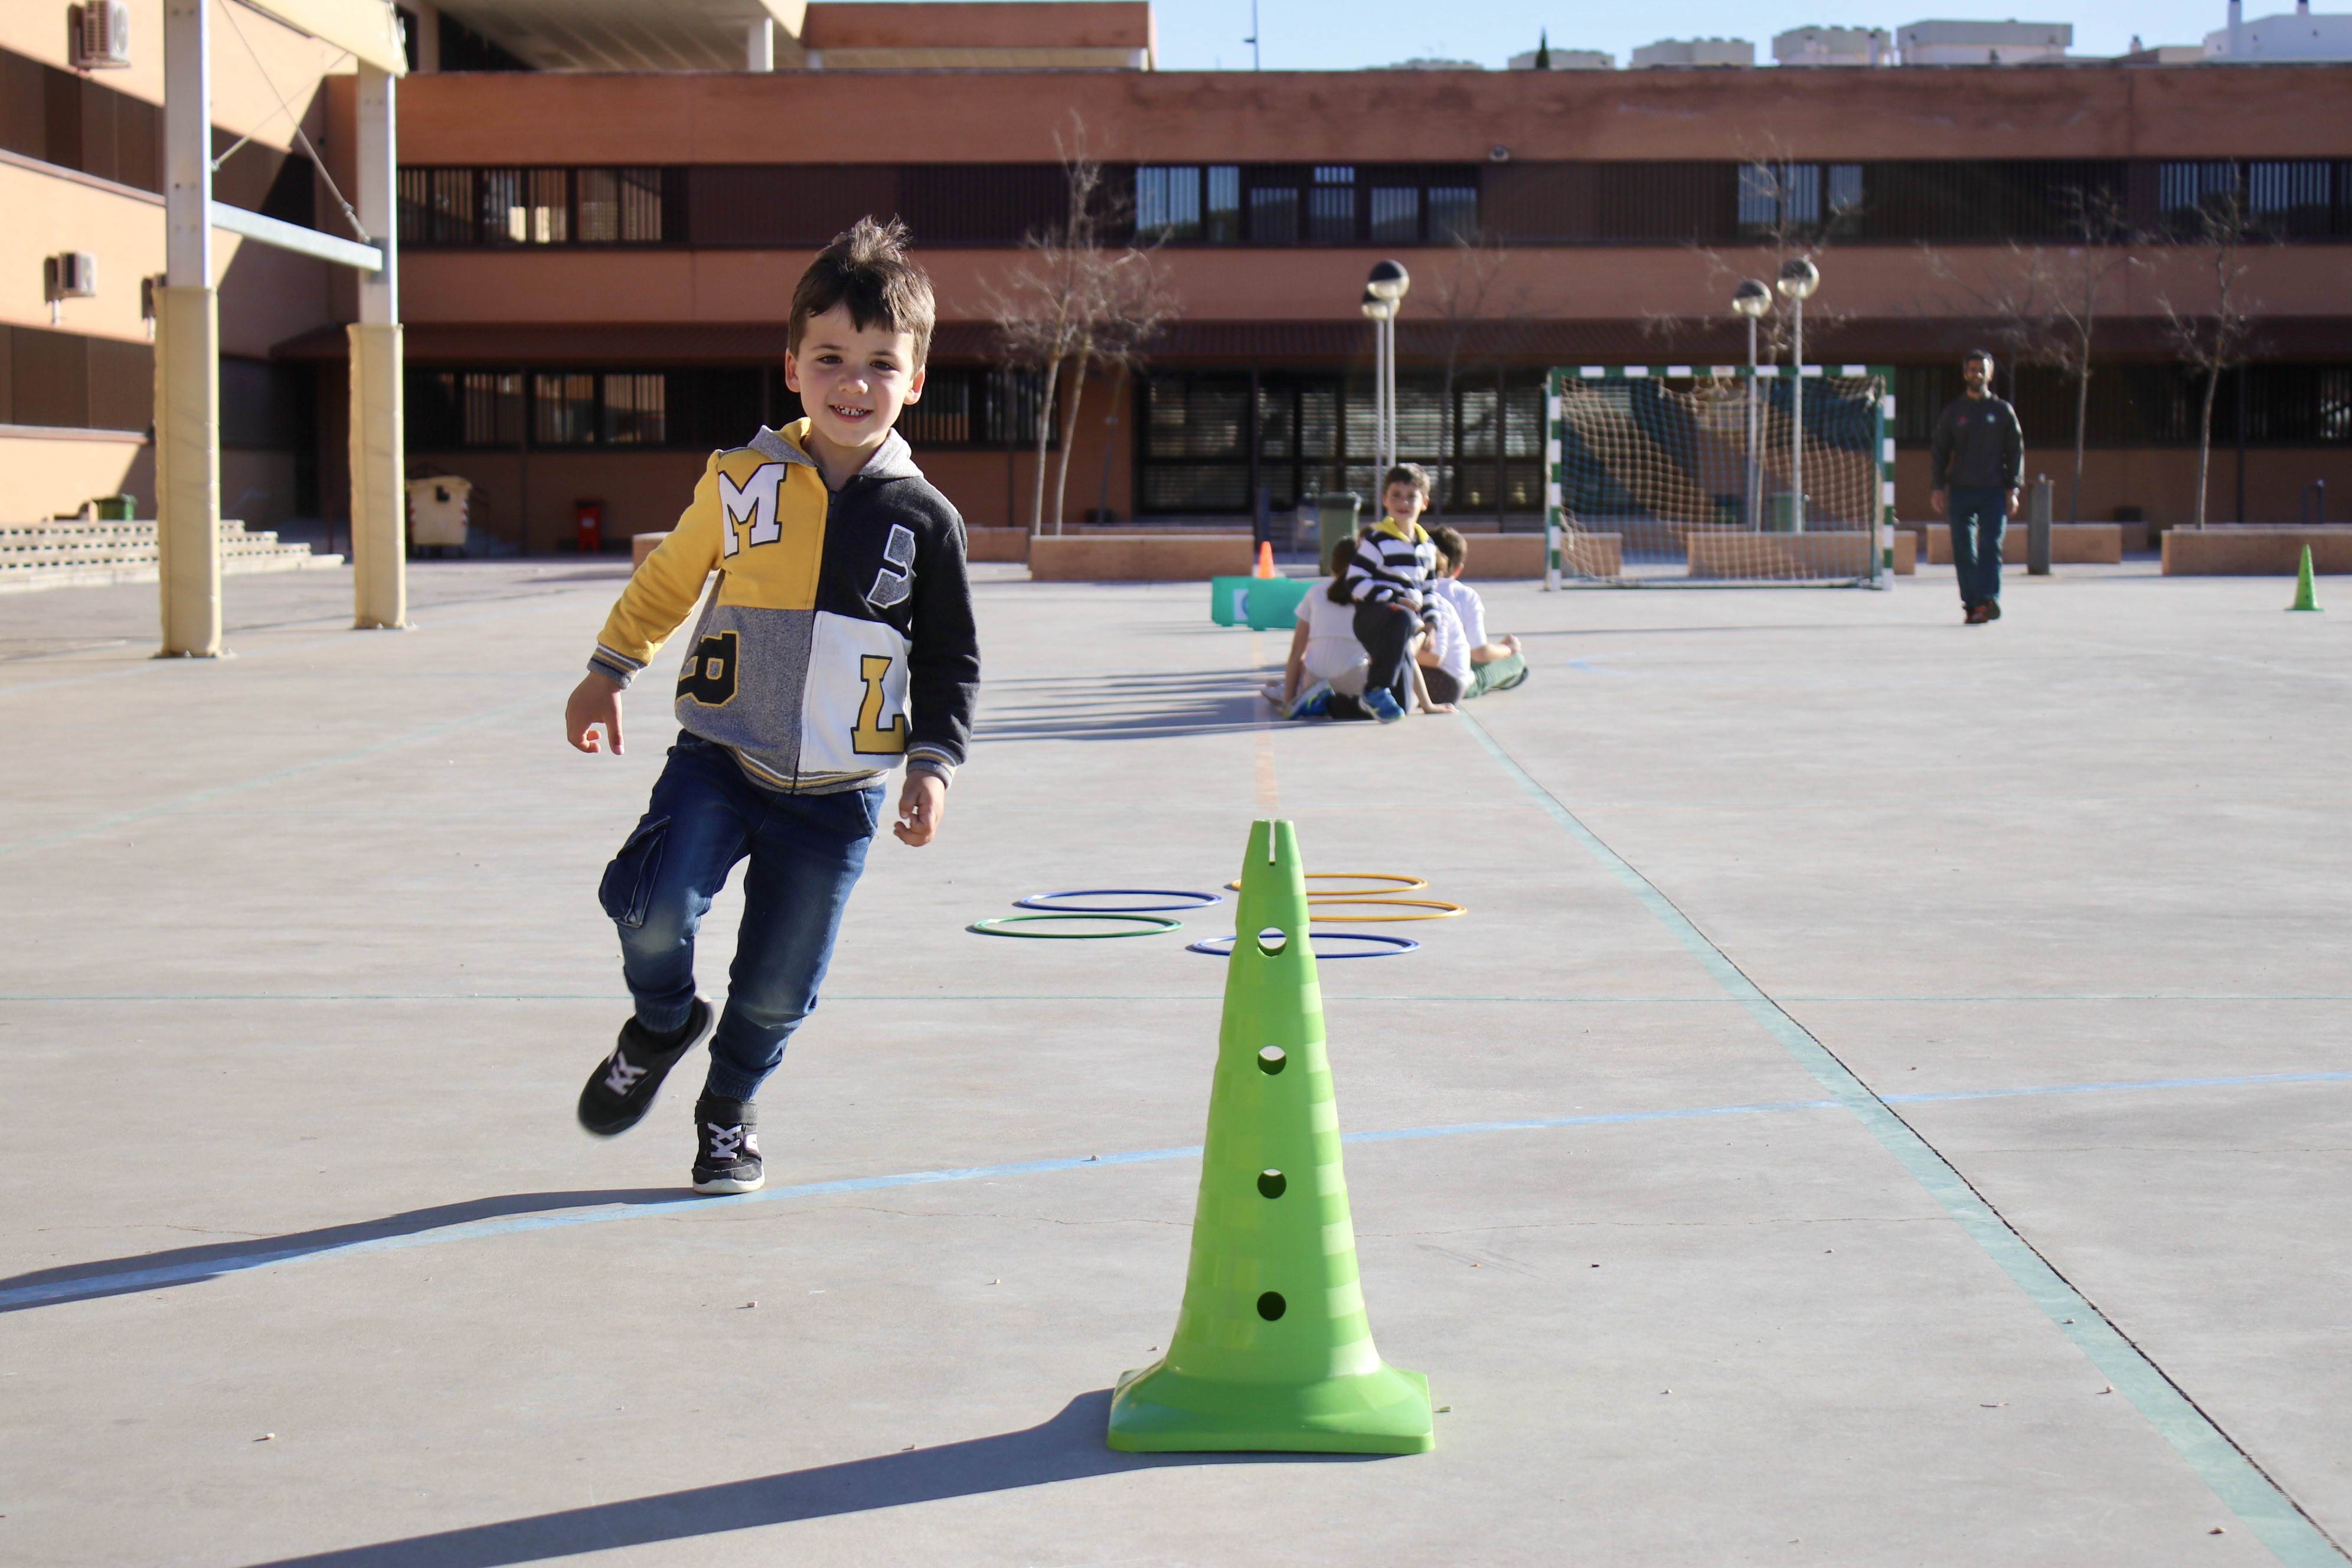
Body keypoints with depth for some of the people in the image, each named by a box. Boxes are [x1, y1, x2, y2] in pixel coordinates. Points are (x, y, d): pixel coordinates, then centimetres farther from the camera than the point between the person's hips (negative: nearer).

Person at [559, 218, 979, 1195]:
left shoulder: (923, 521, -3)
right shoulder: (742, 481, -3)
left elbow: (949, 660, 7)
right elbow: (671, 576, 14)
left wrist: (933, 765, -3)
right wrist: (609, 671, 17)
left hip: (836, 794, 0)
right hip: (719, 757, 0)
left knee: (777, 987, 5)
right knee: (652, 909, -21)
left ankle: (728, 1110, 35)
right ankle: (661, 1025, 13)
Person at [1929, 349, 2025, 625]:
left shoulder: (2002, 411, 9)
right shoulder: (1953, 411, 11)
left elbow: (2015, 451, 9)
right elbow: (1939, 450, 11)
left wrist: (2013, 489, 0)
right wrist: (1938, 488, 1)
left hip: (1994, 491, -1)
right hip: (1960, 491, 1)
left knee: (1991, 545, -14)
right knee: (1964, 551, -1)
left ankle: (1988, 600, -22)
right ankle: (1971, 605, 4)